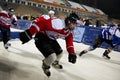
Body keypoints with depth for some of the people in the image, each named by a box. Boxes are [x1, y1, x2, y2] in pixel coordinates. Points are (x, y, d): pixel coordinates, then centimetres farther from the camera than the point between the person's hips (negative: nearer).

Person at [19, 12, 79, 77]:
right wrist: (29, 33, -43)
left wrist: (72, 53, 1)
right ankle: (45, 66, 17)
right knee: (52, 57, -20)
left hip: (51, 39, 9)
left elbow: (69, 41, 8)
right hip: (41, 38, -9)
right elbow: (42, 21, -40)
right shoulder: (58, 24, -35)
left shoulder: (69, 31, -5)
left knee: (59, 52, 17)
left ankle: (55, 63, 53)